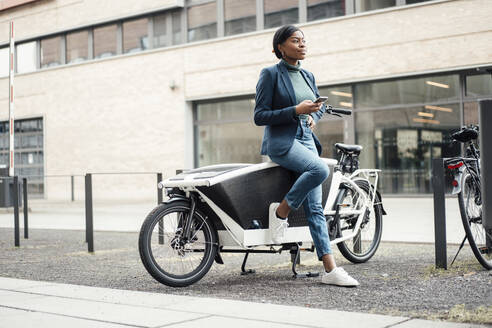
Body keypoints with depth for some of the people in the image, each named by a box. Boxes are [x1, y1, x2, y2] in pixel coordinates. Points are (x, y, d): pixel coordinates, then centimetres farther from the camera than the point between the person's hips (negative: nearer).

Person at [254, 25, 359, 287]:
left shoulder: (308, 76, 14)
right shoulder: (270, 74, -4)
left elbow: (319, 105, 30)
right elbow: (260, 116, -8)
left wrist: (313, 116, 7)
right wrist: (295, 111, -18)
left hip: (306, 141, 6)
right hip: (281, 142, -6)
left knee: (315, 208, -1)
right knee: (320, 169, -33)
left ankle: (330, 270, -3)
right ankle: (281, 211, -11)